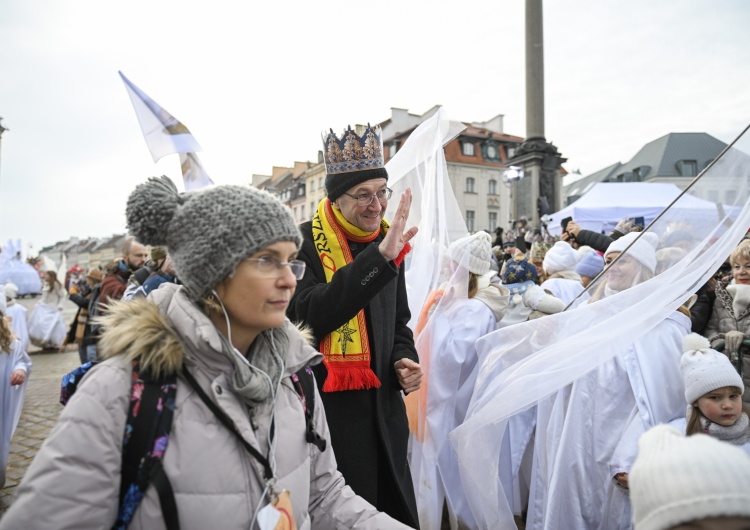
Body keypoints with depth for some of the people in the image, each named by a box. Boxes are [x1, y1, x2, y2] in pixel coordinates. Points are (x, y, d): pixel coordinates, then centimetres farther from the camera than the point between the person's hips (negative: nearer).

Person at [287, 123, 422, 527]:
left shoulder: (388, 242, 9)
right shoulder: (304, 243, -11)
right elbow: (310, 317, -28)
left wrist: (403, 359, 0)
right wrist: (378, 258, -32)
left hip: (384, 404, 6)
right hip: (329, 407, -6)